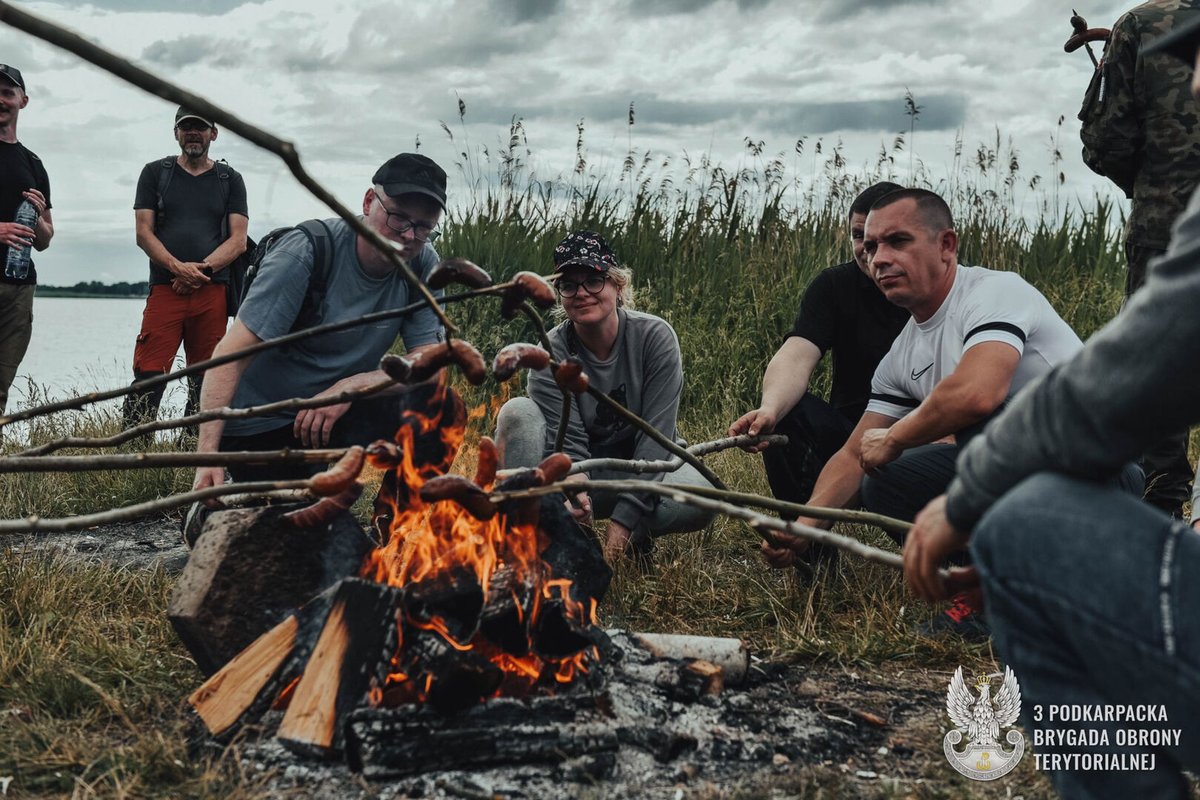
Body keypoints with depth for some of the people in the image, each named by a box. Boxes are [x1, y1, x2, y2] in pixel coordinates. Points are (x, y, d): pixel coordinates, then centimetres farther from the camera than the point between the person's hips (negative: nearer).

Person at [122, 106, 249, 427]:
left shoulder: (230, 179, 15)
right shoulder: (155, 173, 13)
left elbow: (238, 240, 6)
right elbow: (144, 233, 5)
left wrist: (201, 269, -9)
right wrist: (178, 267, -11)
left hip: (213, 291, 1)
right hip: (165, 289, -1)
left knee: (205, 382, 1)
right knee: (148, 378, -12)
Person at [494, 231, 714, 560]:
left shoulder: (655, 337, -16)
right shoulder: (550, 354, -13)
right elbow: (569, 442, -19)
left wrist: (623, 521, -27)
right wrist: (572, 491, -44)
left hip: (643, 470, -1)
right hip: (581, 475, 1)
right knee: (517, 412, -25)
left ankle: (637, 535, -3)